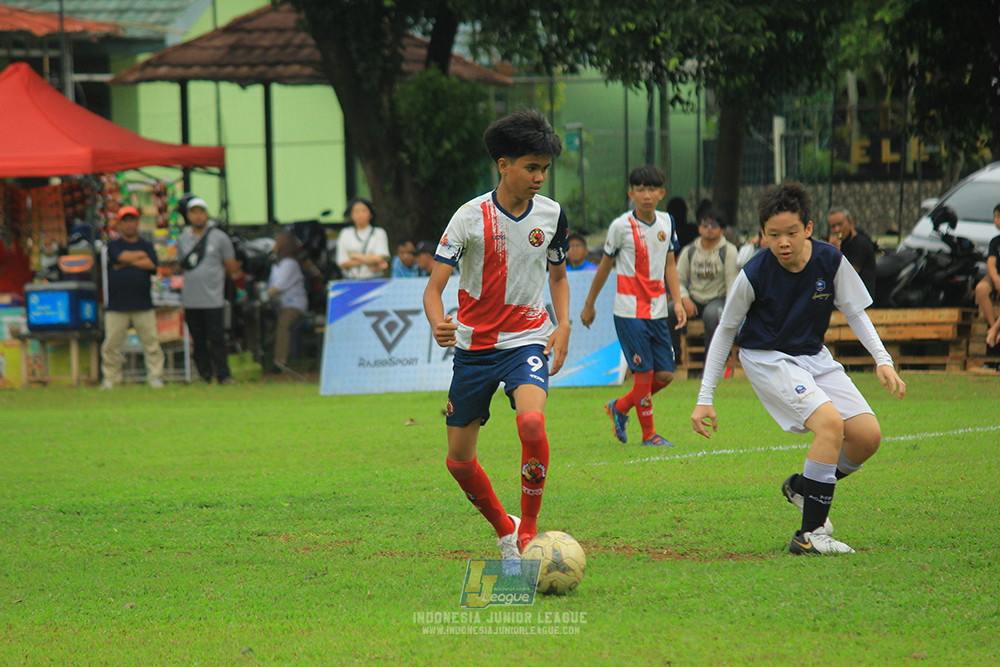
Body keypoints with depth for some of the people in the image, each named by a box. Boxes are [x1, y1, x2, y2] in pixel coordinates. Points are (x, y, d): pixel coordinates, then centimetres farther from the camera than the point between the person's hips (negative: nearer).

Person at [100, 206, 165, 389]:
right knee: (111, 343, -2)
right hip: (117, 305, -1)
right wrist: (140, 256, 0)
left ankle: (155, 377, 5)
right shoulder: (113, 246, 9)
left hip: (143, 306, 1)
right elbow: (121, 256, -12)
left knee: (151, 341, -3)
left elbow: (152, 265, -4)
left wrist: (127, 262, -4)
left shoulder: (146, 246, 13)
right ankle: (111, 378, 8)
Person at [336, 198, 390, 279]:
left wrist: (354, 256, -1)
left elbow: (380, 259, -5)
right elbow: (342, 263, 2)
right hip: (351, 281, 1)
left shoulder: (379, 233, 7)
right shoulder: (345, 234, 11)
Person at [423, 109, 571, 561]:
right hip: (475, 346, 0)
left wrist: (563, 325, 0)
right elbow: (434, 286, -15)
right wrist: (438, 325, -37)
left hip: (527, 341, 0)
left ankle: (529, 532, -14)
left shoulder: (551, 214, -1)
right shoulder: (471, 217, -13)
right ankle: (505, 531, 30)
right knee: (459, 461, 4)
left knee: (532, 422, -30)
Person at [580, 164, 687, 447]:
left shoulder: (666, 222, 7)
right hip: (630, 312, -5)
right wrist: (589, 304, 11)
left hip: (657, 312, 6)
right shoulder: (621, 226, -7)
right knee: (644, 372, -9)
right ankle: (648, 434, 6)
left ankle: (620, 407, 25)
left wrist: (677, 301, 4)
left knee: (665, 375, 3)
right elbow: (605, 266, 4)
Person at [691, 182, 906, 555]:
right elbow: (726, 330, -7)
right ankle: (810, 534, -22)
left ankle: (802, 487, 20)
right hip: (766, 358, -5)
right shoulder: (754, 274, -20)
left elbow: (854, 311, 3)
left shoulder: (830, 261, -13)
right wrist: (705, 398, -7)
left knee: (868, 435, -6)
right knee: (830, 422, -27)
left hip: (812, 355, 6)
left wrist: (882, 360, -11)